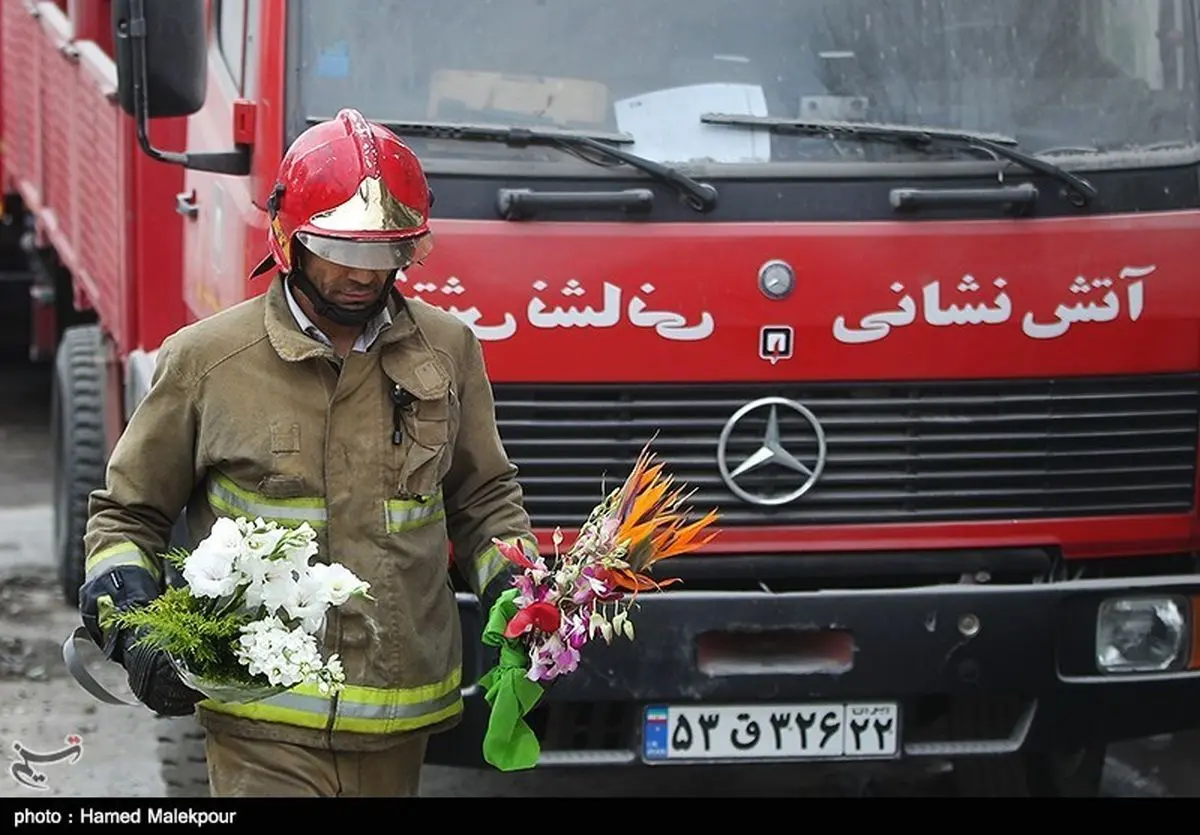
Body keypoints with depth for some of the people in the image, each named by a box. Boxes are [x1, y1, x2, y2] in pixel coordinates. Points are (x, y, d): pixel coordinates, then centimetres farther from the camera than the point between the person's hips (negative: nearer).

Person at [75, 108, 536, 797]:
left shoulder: (448, 349, 6)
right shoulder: (205, 359, -1)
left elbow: (485, 498, 20)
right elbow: (126, 515, 9)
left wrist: (514, 589, 3)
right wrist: (133, 626, -8)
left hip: (402, 719, 3)